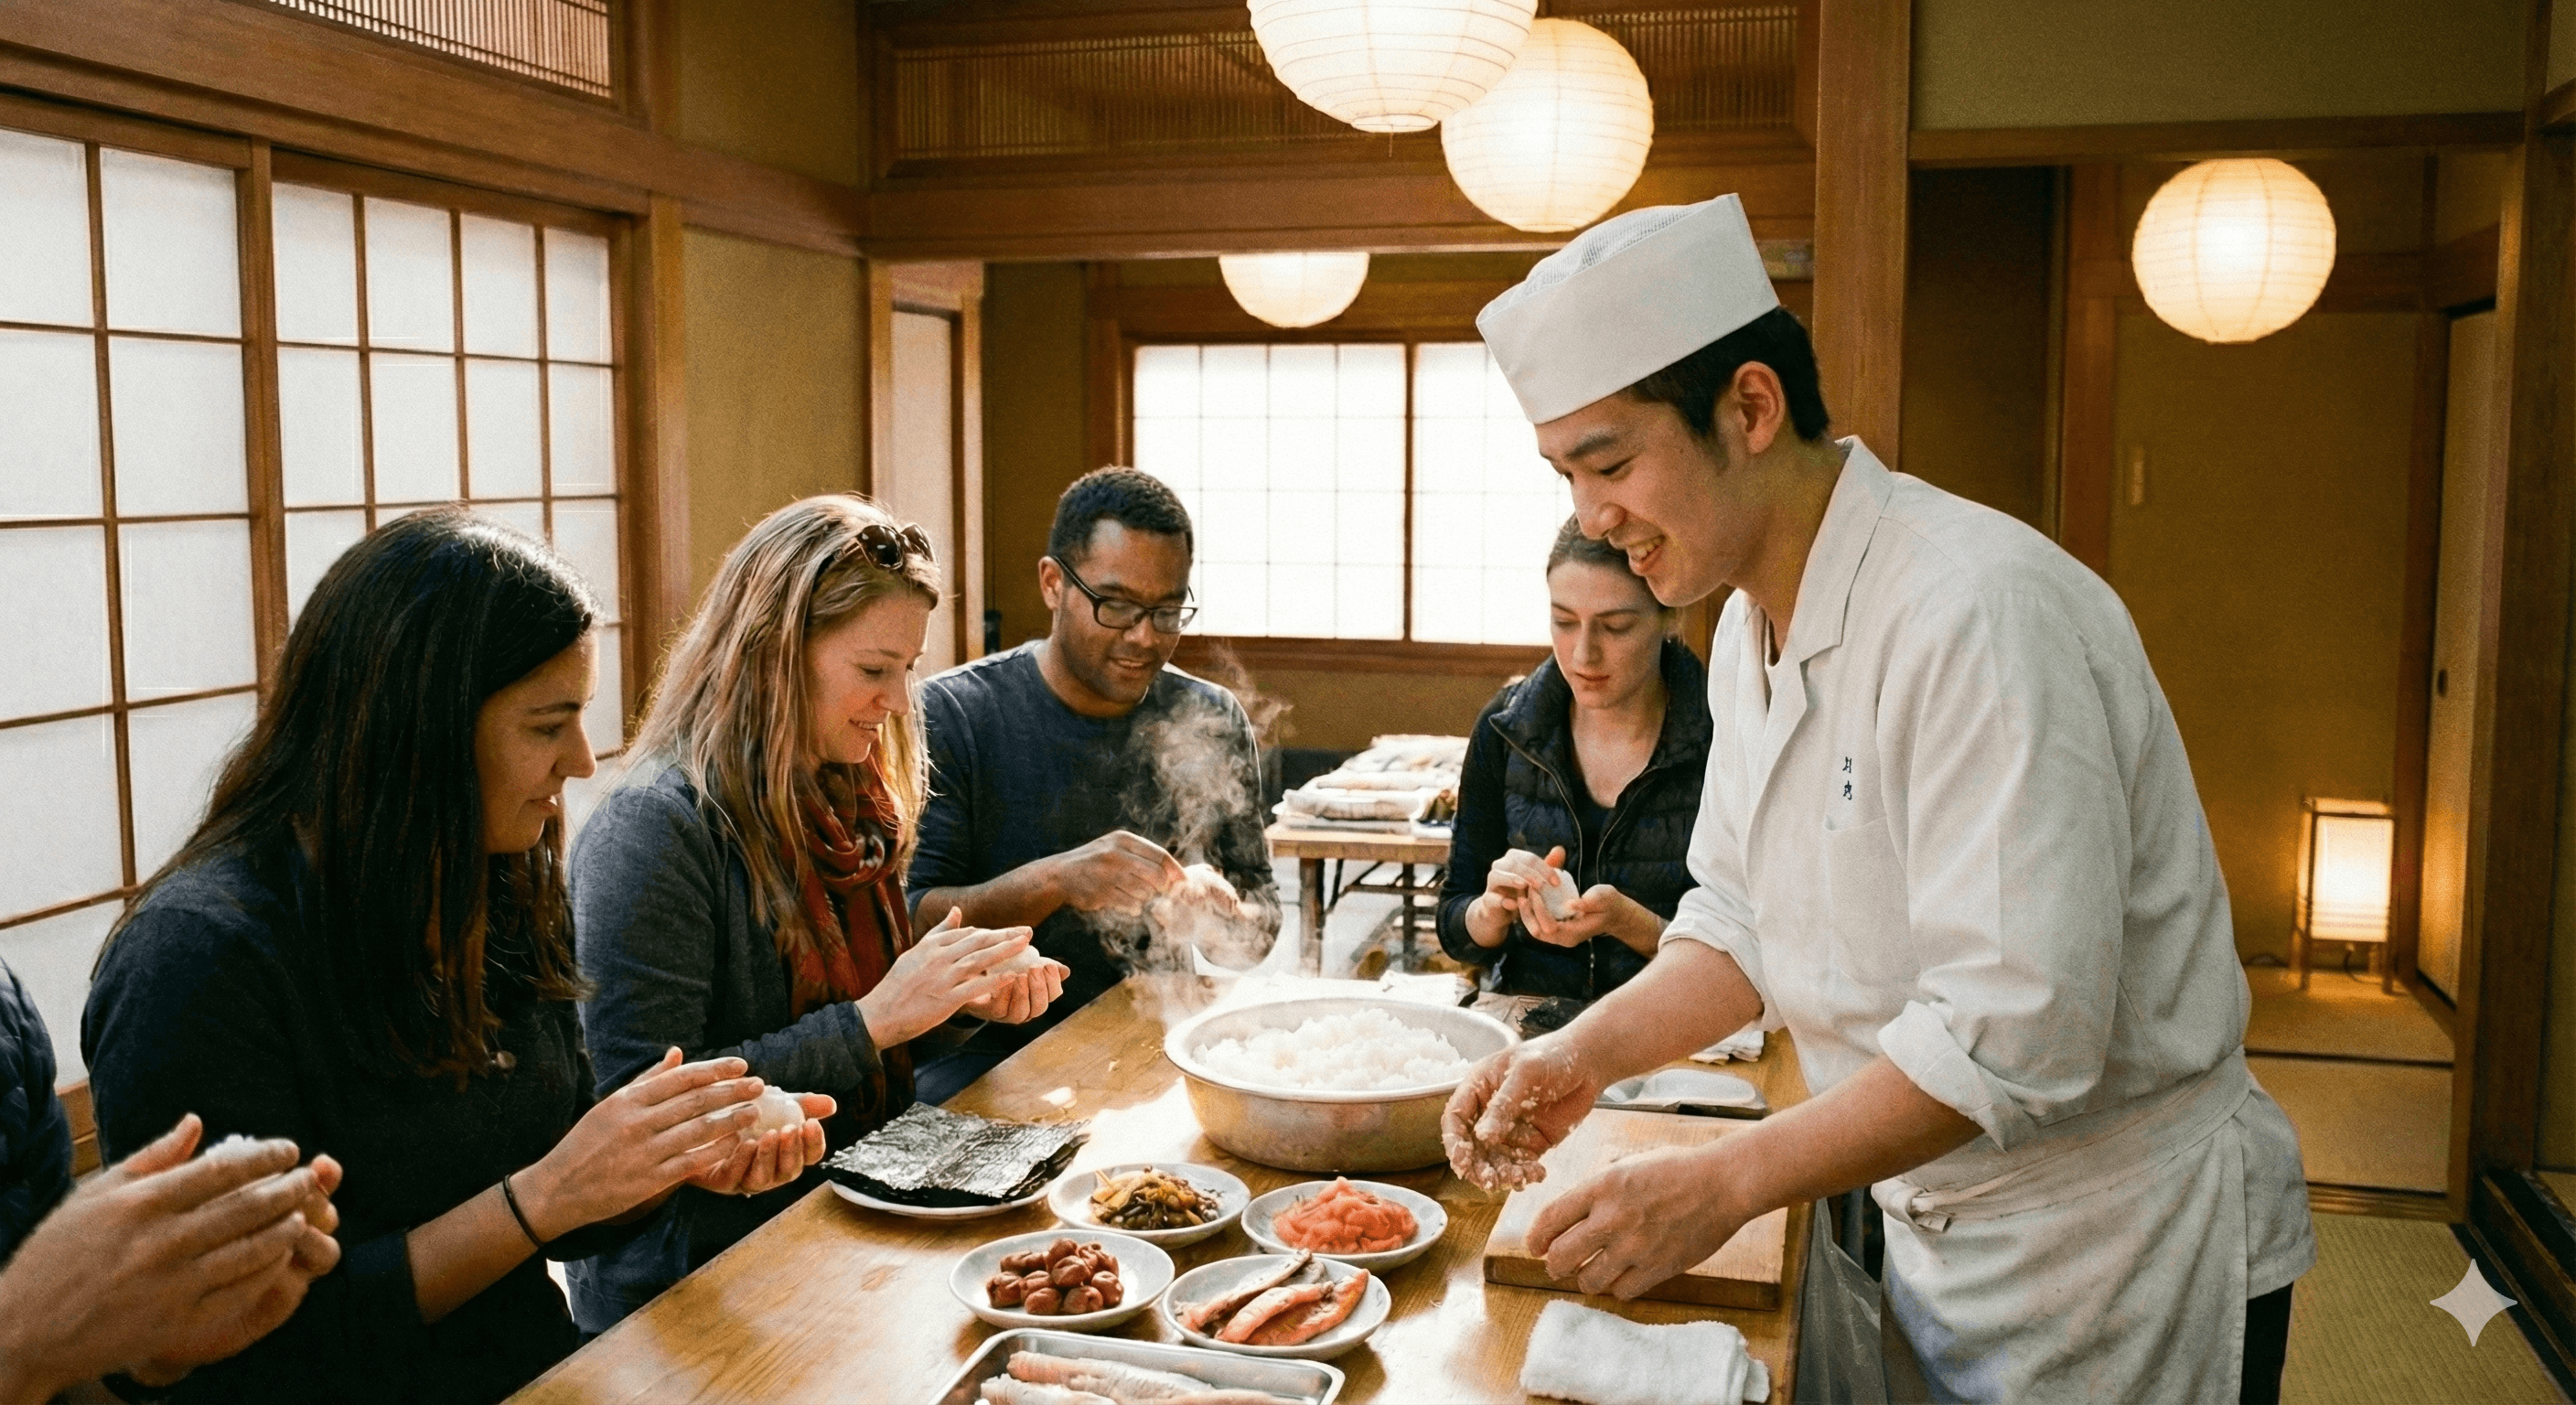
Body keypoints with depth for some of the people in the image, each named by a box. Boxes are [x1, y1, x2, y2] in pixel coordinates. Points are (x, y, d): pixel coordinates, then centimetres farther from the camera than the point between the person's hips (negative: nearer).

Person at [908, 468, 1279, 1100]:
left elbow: (1258, 931, 8)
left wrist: (1214, 918, -16)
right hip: (988, 1052, -4)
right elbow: (910, 924, -14)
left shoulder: (1213, 723, 4)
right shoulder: (950, 715, -7)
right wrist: (1054, 881, -30)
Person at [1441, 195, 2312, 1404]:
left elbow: (2016, 1027, -32)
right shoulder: (1754, 629, 2)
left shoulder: (1980, 612, -28)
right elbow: (1744, 921, 8)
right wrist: (1588, 1052, -8)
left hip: (2129, 1256, -7)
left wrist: (1725, 1183, -28)